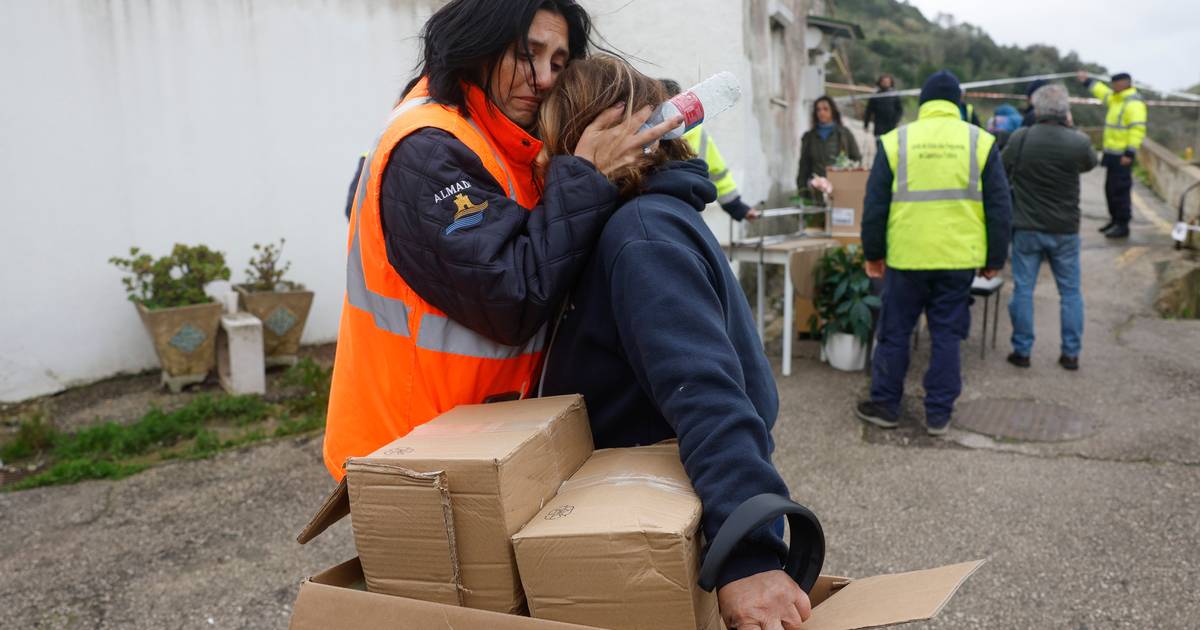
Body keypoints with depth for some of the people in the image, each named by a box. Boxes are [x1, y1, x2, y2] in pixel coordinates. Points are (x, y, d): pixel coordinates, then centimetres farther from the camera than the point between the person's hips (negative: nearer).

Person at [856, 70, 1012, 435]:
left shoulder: (895, 141, 0)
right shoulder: (980, 142, 3)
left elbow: (875, 203, 2)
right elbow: (999, 206, 4)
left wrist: (873, 253, 11)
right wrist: (995, 259, 11)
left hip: (906, 257, -1)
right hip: (959, 258, 1)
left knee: (894, 332, 11)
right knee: (947, 335, 10)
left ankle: (885, 406, 21)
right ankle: (939, 414, 16)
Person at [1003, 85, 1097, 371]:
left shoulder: (1020, 139, -10)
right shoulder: (1078, 142, -9)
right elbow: (1090, 163, 13)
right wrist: (1070, 129, 14)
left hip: (1027, 228, -1)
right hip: (1065, 229, 1)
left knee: (1023, 289, 7)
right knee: (1070, 291, 12)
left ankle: (1022, 351, 11)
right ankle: (1071, 353, 16)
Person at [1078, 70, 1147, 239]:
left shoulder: (1134, 103, -15)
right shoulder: (1116, 99, 15)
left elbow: (1137, 129, -22)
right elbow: (1103, 92, 36)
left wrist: (1130, 153, -26)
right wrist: (1088, 81, 42)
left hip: (1122, 155, -10)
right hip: (1112, 153, 10)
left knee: (1120, 190, -8)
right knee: (1110, 188, 16)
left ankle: (1123, 225, -4)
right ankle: (1115, 220, 27)